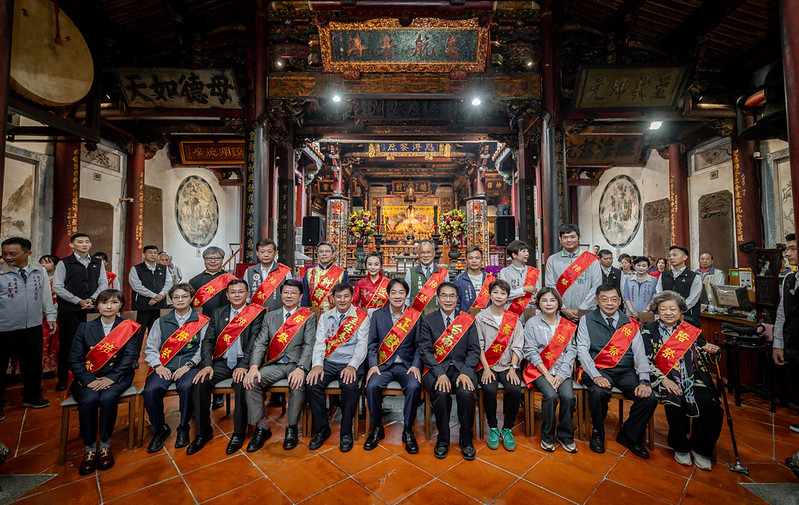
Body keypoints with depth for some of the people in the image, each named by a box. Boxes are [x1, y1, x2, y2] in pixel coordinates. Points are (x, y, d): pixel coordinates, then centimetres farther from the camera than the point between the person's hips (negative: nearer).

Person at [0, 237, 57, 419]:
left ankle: (32, 396, 32)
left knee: (33, 364, 14)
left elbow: (46, 295, 12)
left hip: (33, 327, 3)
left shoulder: (40, 271, 3)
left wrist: (50, 317, 14)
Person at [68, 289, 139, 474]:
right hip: (87, 377, 1)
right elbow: (74, 360, 1)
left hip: (115, 377, -1)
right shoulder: (85, 328, 8)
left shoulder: (128, 328, 4)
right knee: (89, 400, -28)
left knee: (108, 398, -29)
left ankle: (105, 446, -10)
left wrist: (111, 378, -18)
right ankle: (89, 449, -11)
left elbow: (129, 356, -5)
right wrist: (89, 381, -15)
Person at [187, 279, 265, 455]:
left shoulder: (256, 312, 0)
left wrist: (243, 365, -21)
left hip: (243, 362, -4)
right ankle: (203, 432, -1)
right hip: (222, 362, 4)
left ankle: (239, 433, -11)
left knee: (242, 383, -31)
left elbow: (254, 342, -9)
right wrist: (207, 364, -9)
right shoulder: (217, 313, 13)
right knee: (200, 382, -20)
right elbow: (208, 340, 7)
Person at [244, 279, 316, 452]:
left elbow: (309, 345, -7)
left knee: (298, 384, -32)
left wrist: (301, 368, -23)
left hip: (296, 364, -3)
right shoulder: (270, 317, 14)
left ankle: (292, 428, -7)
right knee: (250, 383, -21)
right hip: (274, 364, 4)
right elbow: (260, 343, 4)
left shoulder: (309, 317, 3)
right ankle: (261, 428, -3)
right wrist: (254, 366, -14)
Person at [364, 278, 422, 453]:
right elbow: (372, 344, 5)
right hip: (383, 365, 1)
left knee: (414, 387, -29)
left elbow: (419, 345, 4)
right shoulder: (377, 315, 7)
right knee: (372, 386, -26)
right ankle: (377, 428, 1)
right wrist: (373, 365, -9)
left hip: (406, 365, -1)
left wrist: (416, 365, -11)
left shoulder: (415, 316, 4)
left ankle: (408, 430, -4)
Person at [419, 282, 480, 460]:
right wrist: (440, 373, -16)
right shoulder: (428, 320, 4)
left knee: (466, 393, -27)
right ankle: (442, 440, -3)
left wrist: (466, 373, -13)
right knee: (441, 393, -29)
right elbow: (425, 350, -3)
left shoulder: (467, 320, 7)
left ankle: (466, 440, -1)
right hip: (436, 368, -1)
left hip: (461, 367, 1)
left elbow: (474, 350, 3)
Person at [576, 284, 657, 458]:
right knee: (599, 392, -32)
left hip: (626, 372, 4)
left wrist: (644, 381, -12)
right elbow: (582, 349, -4)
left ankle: (628, 435, 8)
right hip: (598, 369, -3)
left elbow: (640, 353, 3)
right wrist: (596, 376, -18)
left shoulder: (630, 324, 12)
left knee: (649, 398, -21)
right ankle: (597, 433, -1)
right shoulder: (587, 320, 3)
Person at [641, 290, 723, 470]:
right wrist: (663, 380, -14)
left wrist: (711, 350, -5)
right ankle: (680, 447, -1)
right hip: (666, 379, -3)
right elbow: (646, 360, -3)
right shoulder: (649, 330, 4)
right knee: (675, 405, -29)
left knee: (713, 408, -21)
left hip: (693, 379, 3)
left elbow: (702, 357, 17)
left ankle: (700, 449, 5)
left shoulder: (690, 330, 14)